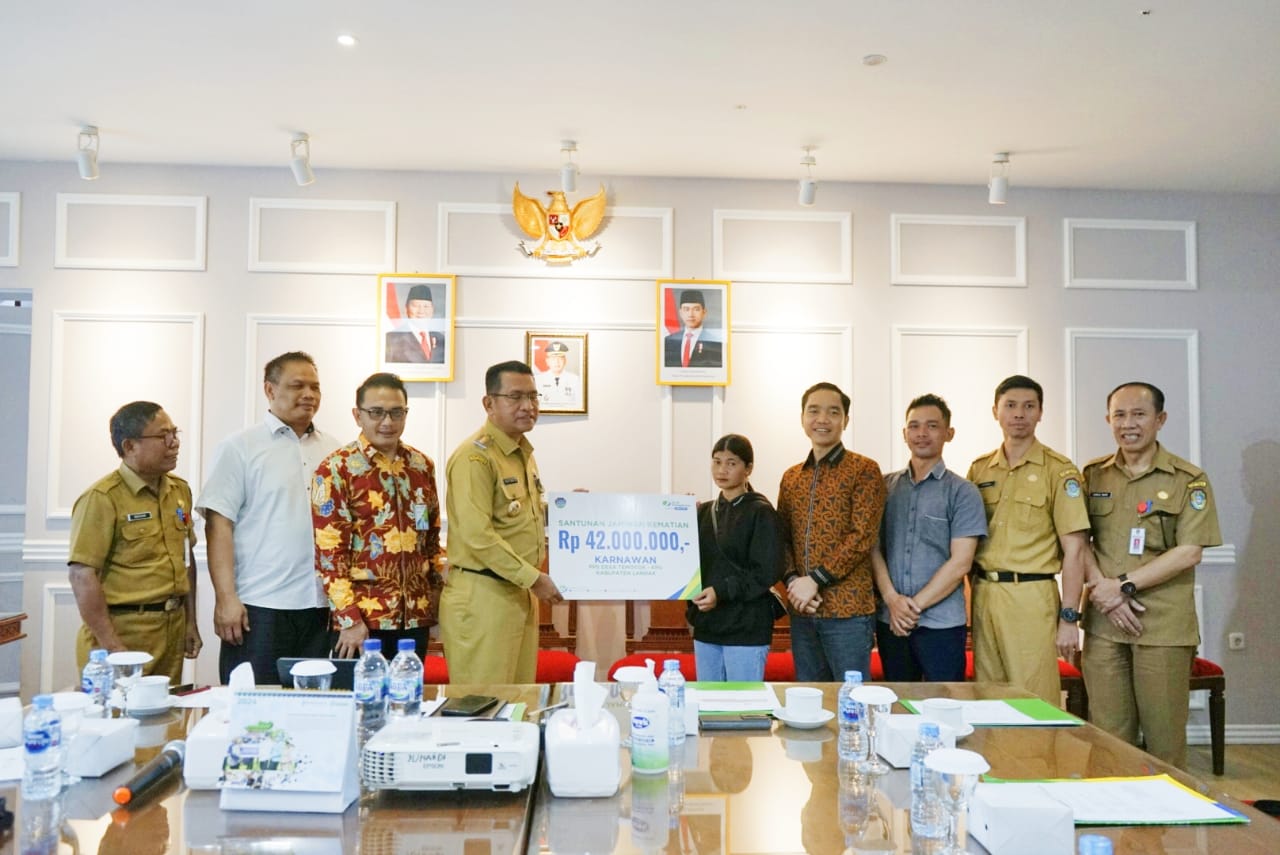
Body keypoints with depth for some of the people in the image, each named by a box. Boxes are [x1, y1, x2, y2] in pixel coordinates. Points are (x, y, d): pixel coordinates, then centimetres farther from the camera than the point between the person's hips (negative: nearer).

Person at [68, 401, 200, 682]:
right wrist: (112, 647, -17)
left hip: (173, 628, 6)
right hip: (123, 631, -6)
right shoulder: (102, 498, -13)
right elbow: (82, 575, -16)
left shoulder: (180, 490, 10)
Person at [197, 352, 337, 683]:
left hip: (322, 608, 4)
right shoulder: (239, 448, 0)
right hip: (260, 607, -4)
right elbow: (219, 525, -6)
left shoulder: (333, 450, 13)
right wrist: (225, 598, -13)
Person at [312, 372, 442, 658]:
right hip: (361, 621, -4)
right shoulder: (336, 469, -6)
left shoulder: (422, 465, 8)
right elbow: (329, 553, -10)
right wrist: (349, 618, -14)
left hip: (415, 617, 5)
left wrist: (435, 600, 11)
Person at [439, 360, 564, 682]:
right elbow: (477, 535, -21)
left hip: (522, 593, 9)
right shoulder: (475, 456, -15)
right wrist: (533, 577, -17)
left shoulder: (524, 453, 16)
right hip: (483, 596, -9)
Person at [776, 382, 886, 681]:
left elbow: (863, 537, -12)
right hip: (802, 610, 5)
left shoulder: (864, 471, -4)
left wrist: (816, 580, -16)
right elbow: (783, 538, 12)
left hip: (849, 610, -5)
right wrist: (793, 581, -6)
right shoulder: (791, 477, 13)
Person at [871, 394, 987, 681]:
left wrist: (915, 605, -10)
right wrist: (892, 599, -9)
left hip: (941, 623, -3)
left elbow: (960, 562, -6)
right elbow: (874, 548, 5)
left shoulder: (962, 492, -1)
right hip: (890, 621, 3)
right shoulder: (885, 486, 9)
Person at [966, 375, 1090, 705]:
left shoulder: (1058, 470, -2)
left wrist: (1069, 617, -10)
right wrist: (968, 598, 8)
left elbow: (1074, 548, -6)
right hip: (983, 595, 5)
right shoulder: (978, 469, 12)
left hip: (1031, 598, -4)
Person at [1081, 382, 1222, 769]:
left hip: (1164, 626, -2)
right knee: (1107, 734, 7)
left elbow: (1189, 552, -7)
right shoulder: (1092, 475, 9)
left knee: (1164, 735, 4)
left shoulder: (1189, 480, 0)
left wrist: (1125, 585, -13)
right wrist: (1107, 592, -9)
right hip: (1104, 621, 3)